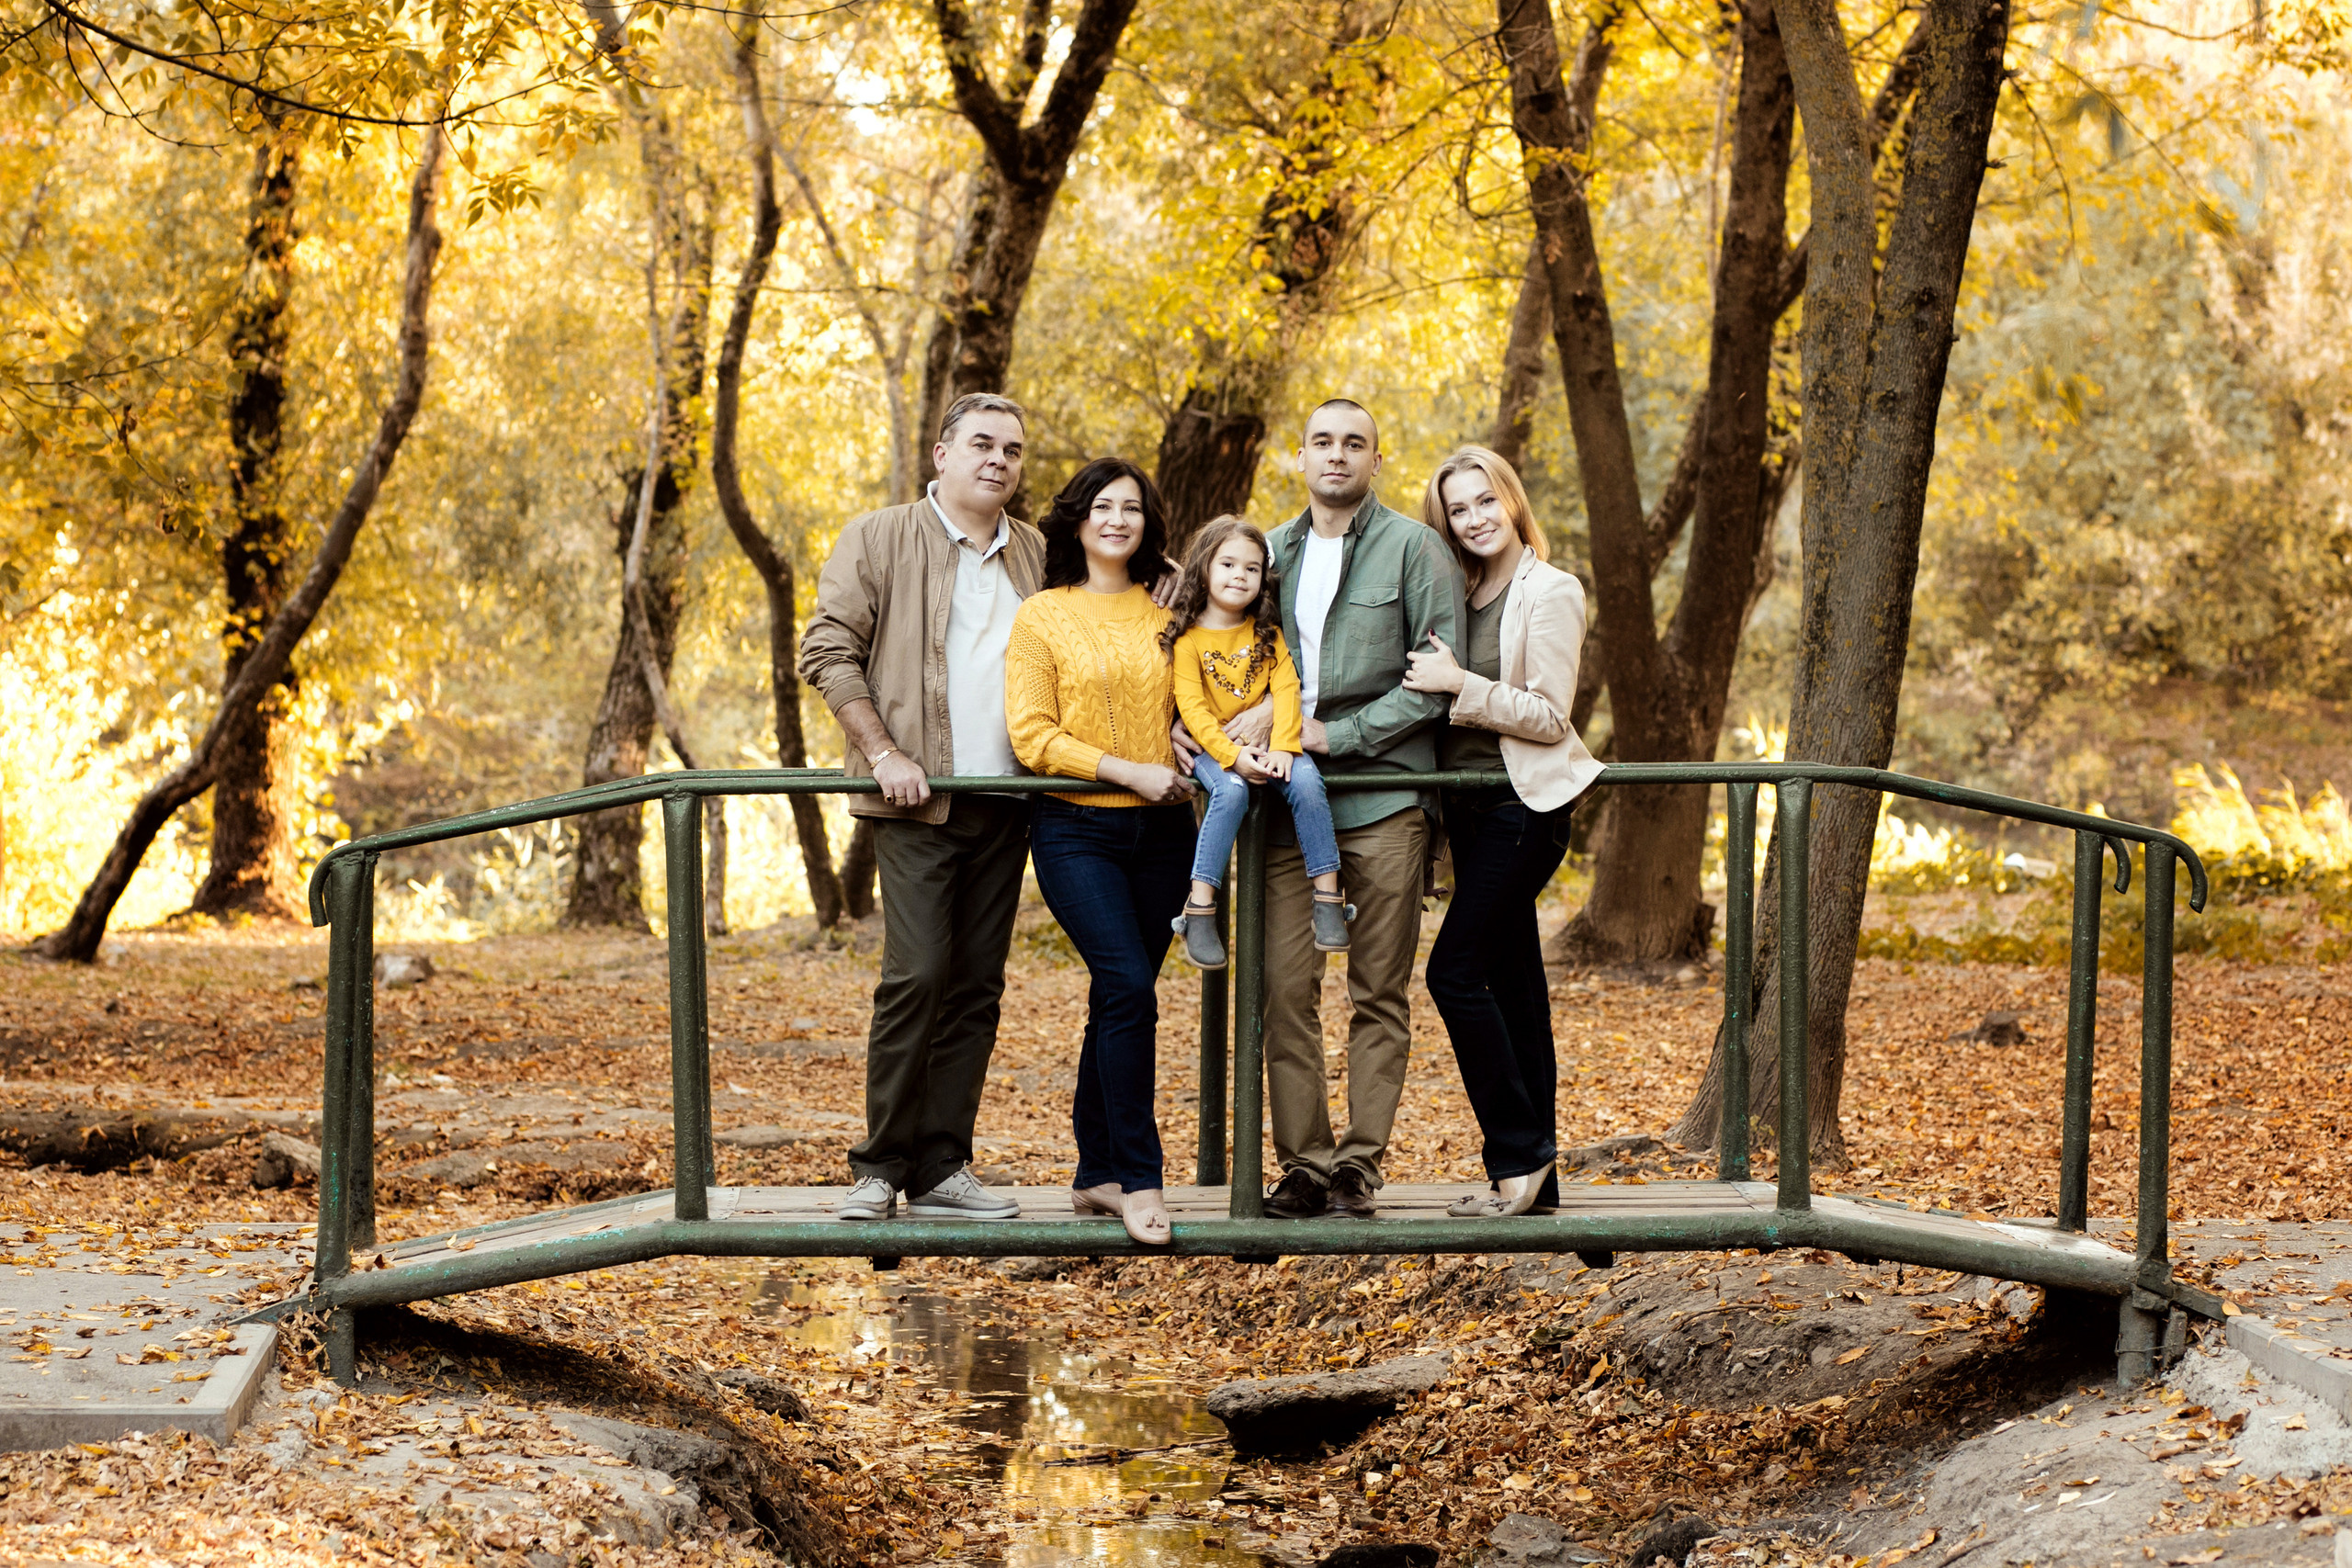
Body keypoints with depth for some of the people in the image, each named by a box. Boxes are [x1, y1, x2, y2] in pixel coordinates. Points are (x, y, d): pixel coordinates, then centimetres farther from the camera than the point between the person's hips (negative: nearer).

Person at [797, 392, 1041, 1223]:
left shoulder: (1038, 556, 16)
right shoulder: (877, 539, 2)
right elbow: (827, 650, -4)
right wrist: (883, 753, -12)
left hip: (1007, 806, 5)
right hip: (918, 802, -5)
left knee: (977, 986, 4)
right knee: (917, 973, -14)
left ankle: (942, 1168, 10)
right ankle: (881, 1167, -5)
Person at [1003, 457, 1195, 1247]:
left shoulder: (1165, 613, 12)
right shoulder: (1042, 615, 1)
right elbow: (1033, 737, -5)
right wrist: (1129, 772, -14)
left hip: (1161, 829, 4)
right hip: (1078, 831, -4)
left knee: (1118, 1001, 7)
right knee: (1129, 987, -17)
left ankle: (1096, 1174, 17)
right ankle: (1139, 1180, -13)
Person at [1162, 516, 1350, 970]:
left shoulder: (1267, 633, 10)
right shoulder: (1188, 636, -2)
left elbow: (1286, 690, -1)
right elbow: (1191, 706, -10)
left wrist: (1282, 748, -17)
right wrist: (1232, 754, -23)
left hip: (1268, 742, 3)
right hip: (1213, 746, -3)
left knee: (1306, 778, -27)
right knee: (1230, 790, -33)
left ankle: (1328, 894, -20)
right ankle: (1200, 908, -29)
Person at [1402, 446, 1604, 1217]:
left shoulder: (1550, 593, -8)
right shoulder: (1461, 595, 13)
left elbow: (1548, 717, -11)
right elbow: (1433, 694, 16)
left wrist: (1462, 686, -18)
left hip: (1524, 806, -8)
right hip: (1471, 806, 8)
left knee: (1455, 970, -14)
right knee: (1511, 983, 8)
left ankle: (1520, 1152, -7)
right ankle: (1533, 1178, 12)